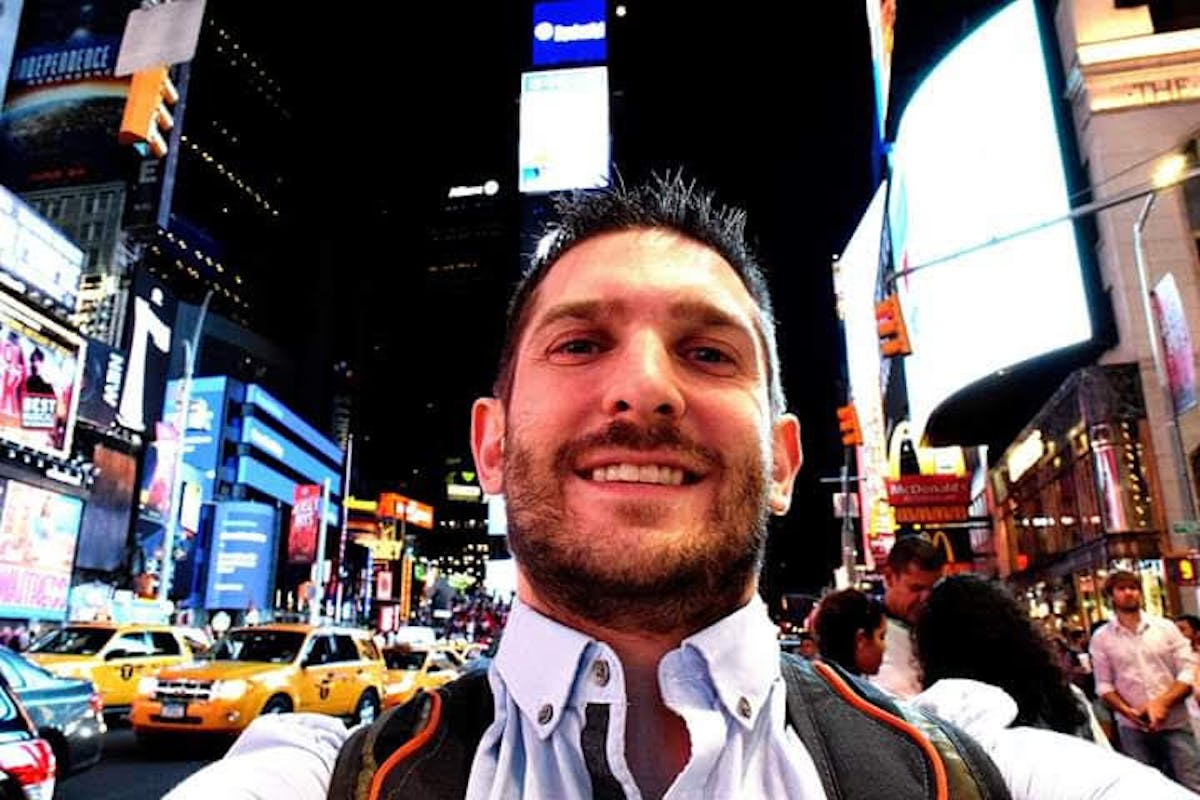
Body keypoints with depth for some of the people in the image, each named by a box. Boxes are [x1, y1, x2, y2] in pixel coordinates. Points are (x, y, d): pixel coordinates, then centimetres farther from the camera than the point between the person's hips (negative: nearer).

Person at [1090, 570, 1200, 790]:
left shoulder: (1165, 627, 3)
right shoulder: (1101, 638, 1)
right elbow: (1103, 685, 2)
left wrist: (1162, 703, -15)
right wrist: (1127, 711, -15)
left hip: (1175, 723, 0)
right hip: (1133, 728, 0)